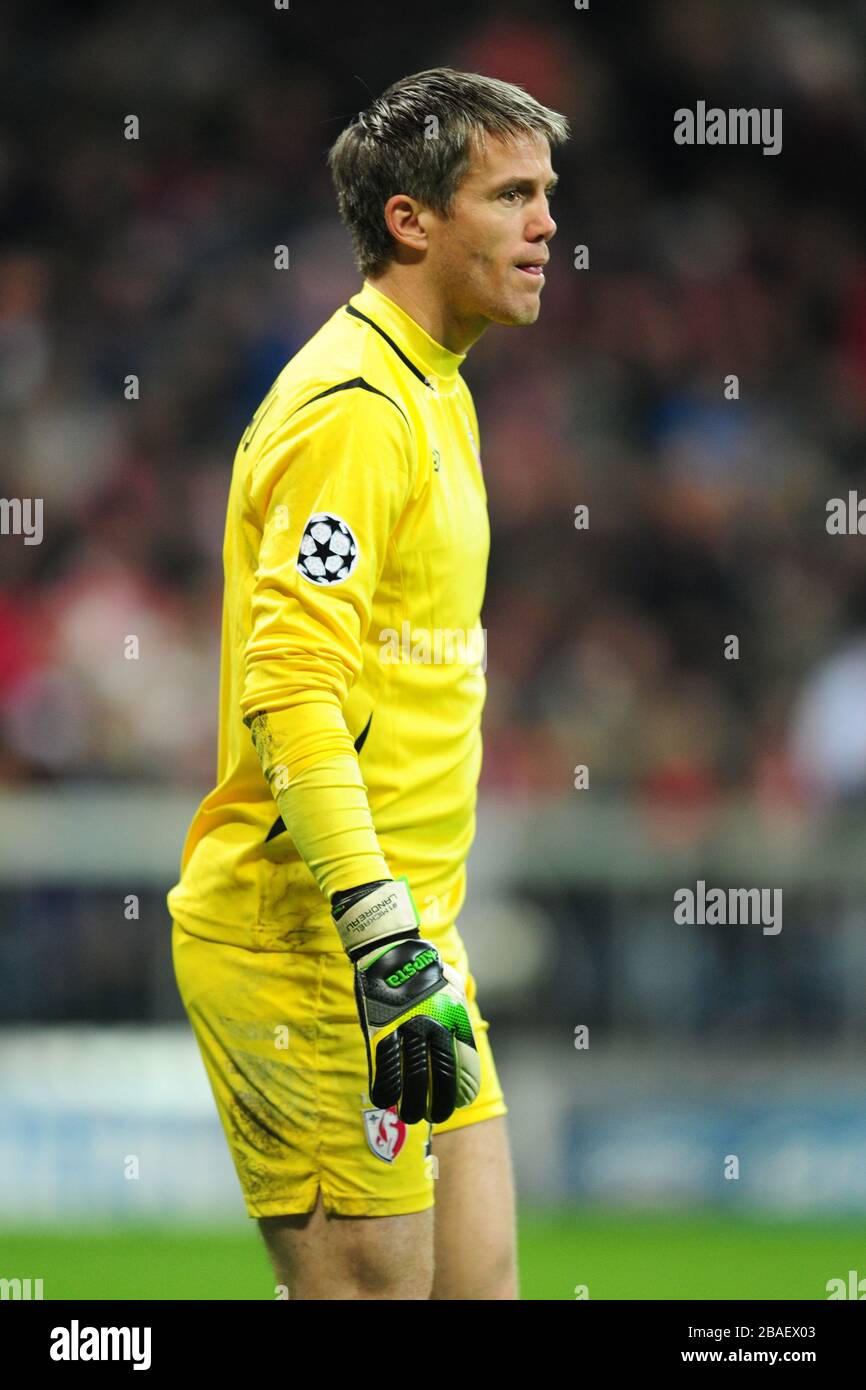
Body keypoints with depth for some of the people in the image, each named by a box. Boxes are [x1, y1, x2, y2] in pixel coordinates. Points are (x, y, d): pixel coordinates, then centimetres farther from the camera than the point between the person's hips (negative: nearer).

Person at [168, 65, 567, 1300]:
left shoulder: (436, 395, 17)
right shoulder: (353, 406, -15)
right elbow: (291, 690, -24)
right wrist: (385, 944, -30)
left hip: (406, 928, 10)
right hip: (312, 948, -10)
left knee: (476, 1283, 7)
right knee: (369, 1282, -8)